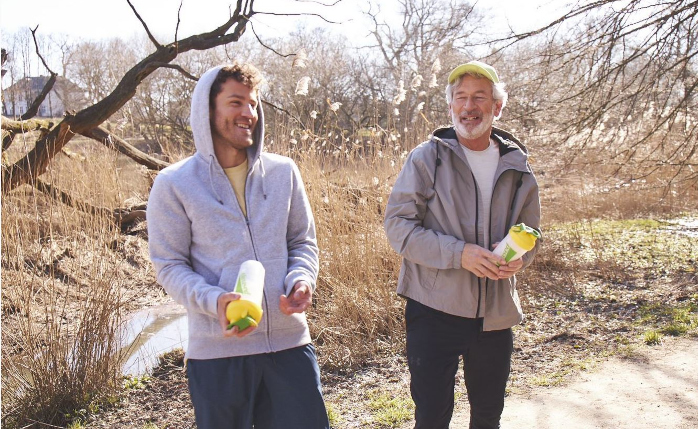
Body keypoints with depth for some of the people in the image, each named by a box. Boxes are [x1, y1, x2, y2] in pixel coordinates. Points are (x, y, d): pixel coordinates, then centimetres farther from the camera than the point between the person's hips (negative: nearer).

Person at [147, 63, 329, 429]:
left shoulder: (283, 172, 5)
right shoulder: (173, 184, -4)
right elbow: (169, 265, -3)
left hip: (289, 342, 3)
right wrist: (214, 300, -21)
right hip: (217, 350, -3)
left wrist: (301, 279, -9)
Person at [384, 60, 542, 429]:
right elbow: (398, 225, -11)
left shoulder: (517, 166, 5)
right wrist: (458, 253, -23)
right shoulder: (427, 158, -6)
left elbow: (530, 230, 15)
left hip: (496, 314, 4)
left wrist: (520, 258, -8)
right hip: (434, 310, -4)